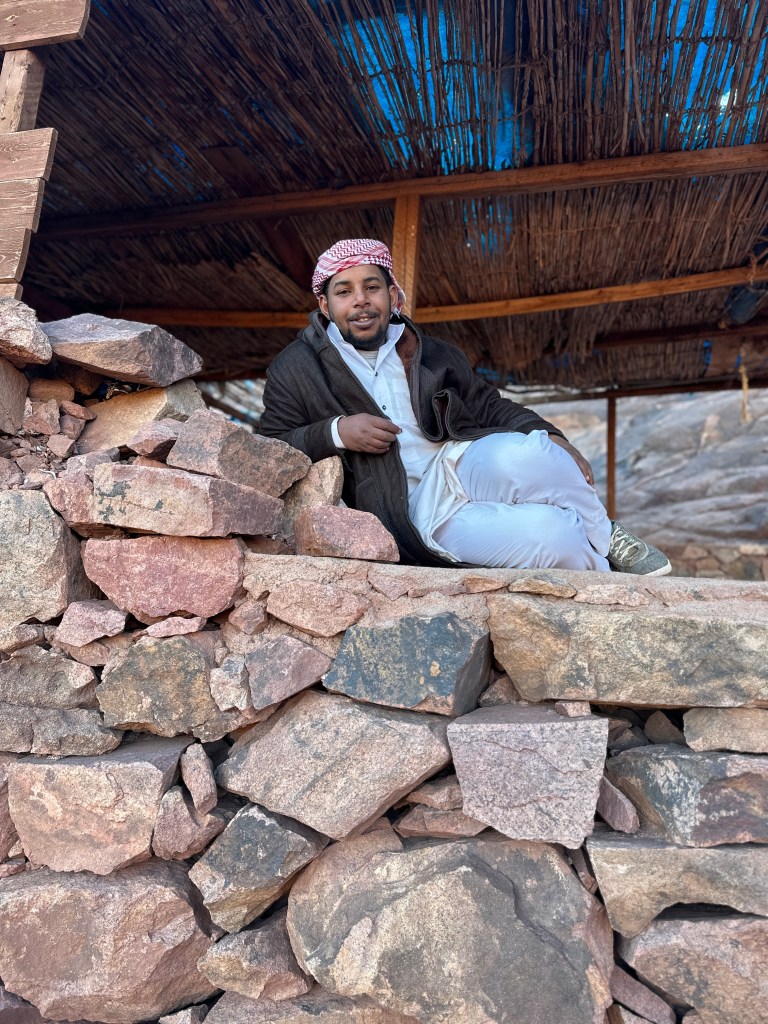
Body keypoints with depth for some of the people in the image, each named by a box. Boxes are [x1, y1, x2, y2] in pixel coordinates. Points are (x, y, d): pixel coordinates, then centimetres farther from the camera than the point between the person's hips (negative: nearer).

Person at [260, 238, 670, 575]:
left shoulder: (433, 355, 17)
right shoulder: (295, 371, 7)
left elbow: (487, 406, 18)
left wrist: (550, 438, 1)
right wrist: (335, 433, -14)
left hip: (466, 463, 4)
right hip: (418, 512, -4)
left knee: (520, 454, -35)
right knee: (552, 535, -30)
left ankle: (606, 538, -8)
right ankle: (605, 569, 2)